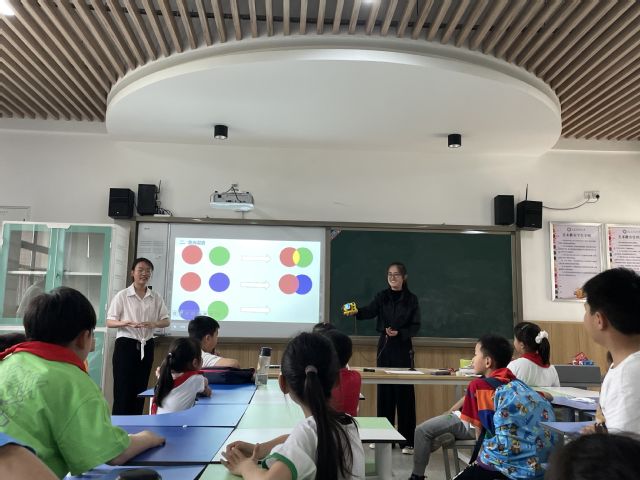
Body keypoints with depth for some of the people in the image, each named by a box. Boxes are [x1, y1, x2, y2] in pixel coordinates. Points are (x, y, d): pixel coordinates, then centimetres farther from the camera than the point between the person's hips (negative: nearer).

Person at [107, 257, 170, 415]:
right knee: (123, 389, -4)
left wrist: (154, 324, -17)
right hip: (126, 345, -4)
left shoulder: (156, 297, 5)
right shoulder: (122, 295, -4)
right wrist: (125, 323, -24)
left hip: (146, 346, 4)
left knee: (141, 388, 9)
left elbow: (166, 321, 5)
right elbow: (109, 322, -4)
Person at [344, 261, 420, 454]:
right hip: (384, 346, 2)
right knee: (384, 390, 7)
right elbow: (370, 311, -14)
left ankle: (407, 441, 9)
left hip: (403, 348, -2)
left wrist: (399, 333, -17)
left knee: (404, 392, -1)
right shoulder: (382, 296, 4)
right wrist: (356, 312, -34)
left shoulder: (412, 299, 0)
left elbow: (415, 326, 0)